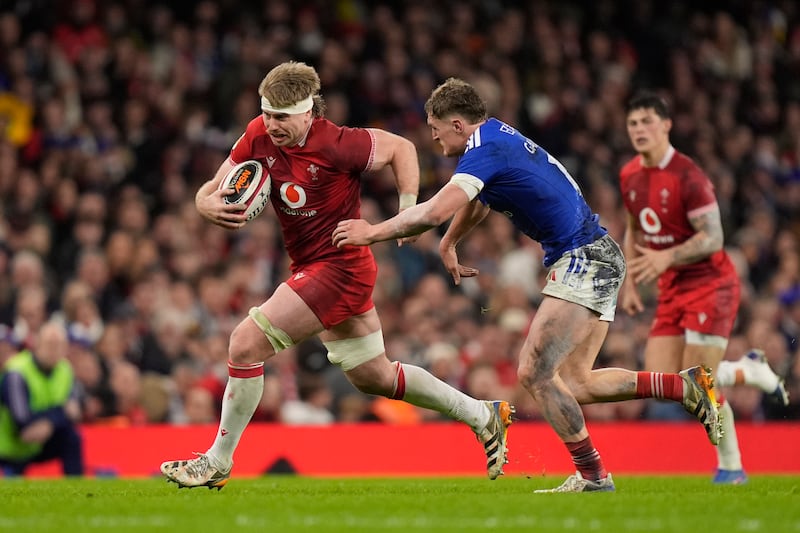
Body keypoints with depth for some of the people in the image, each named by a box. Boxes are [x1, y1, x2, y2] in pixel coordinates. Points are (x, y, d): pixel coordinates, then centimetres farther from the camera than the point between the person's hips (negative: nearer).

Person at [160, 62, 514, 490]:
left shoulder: (335, 144, -22)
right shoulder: (258, 136, -5)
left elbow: (401, 148, -7)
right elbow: (209, 192, -2)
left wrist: (409, 210, -14)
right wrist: (210, 205, -25)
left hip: (339, 266, -8)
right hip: (309, 267, 8)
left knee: (246, 342, -16)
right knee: (373, 377, 19)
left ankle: (218, 461, -3)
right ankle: (483, 415, 34)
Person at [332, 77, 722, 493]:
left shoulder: (486, 150, -16)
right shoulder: (498, 136, 14)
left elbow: (436, 211, -27)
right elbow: (476, 201, 34)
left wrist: (373, 232, -14)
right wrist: (447, 243, 47)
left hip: (581, 257, -10)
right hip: (598, 255, 10)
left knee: (534, 373, -13)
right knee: (573, 382, 8)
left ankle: (592, 475, -7)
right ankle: (686, 386, 9)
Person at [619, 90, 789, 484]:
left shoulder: (687, 176, -18)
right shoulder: (629, 176, 7)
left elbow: (712, 237, -21)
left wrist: (667, 257, -35)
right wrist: (629, 284, 14)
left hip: (710, 285, -8)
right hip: (672, 290, 8)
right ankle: (750, 370, 19)